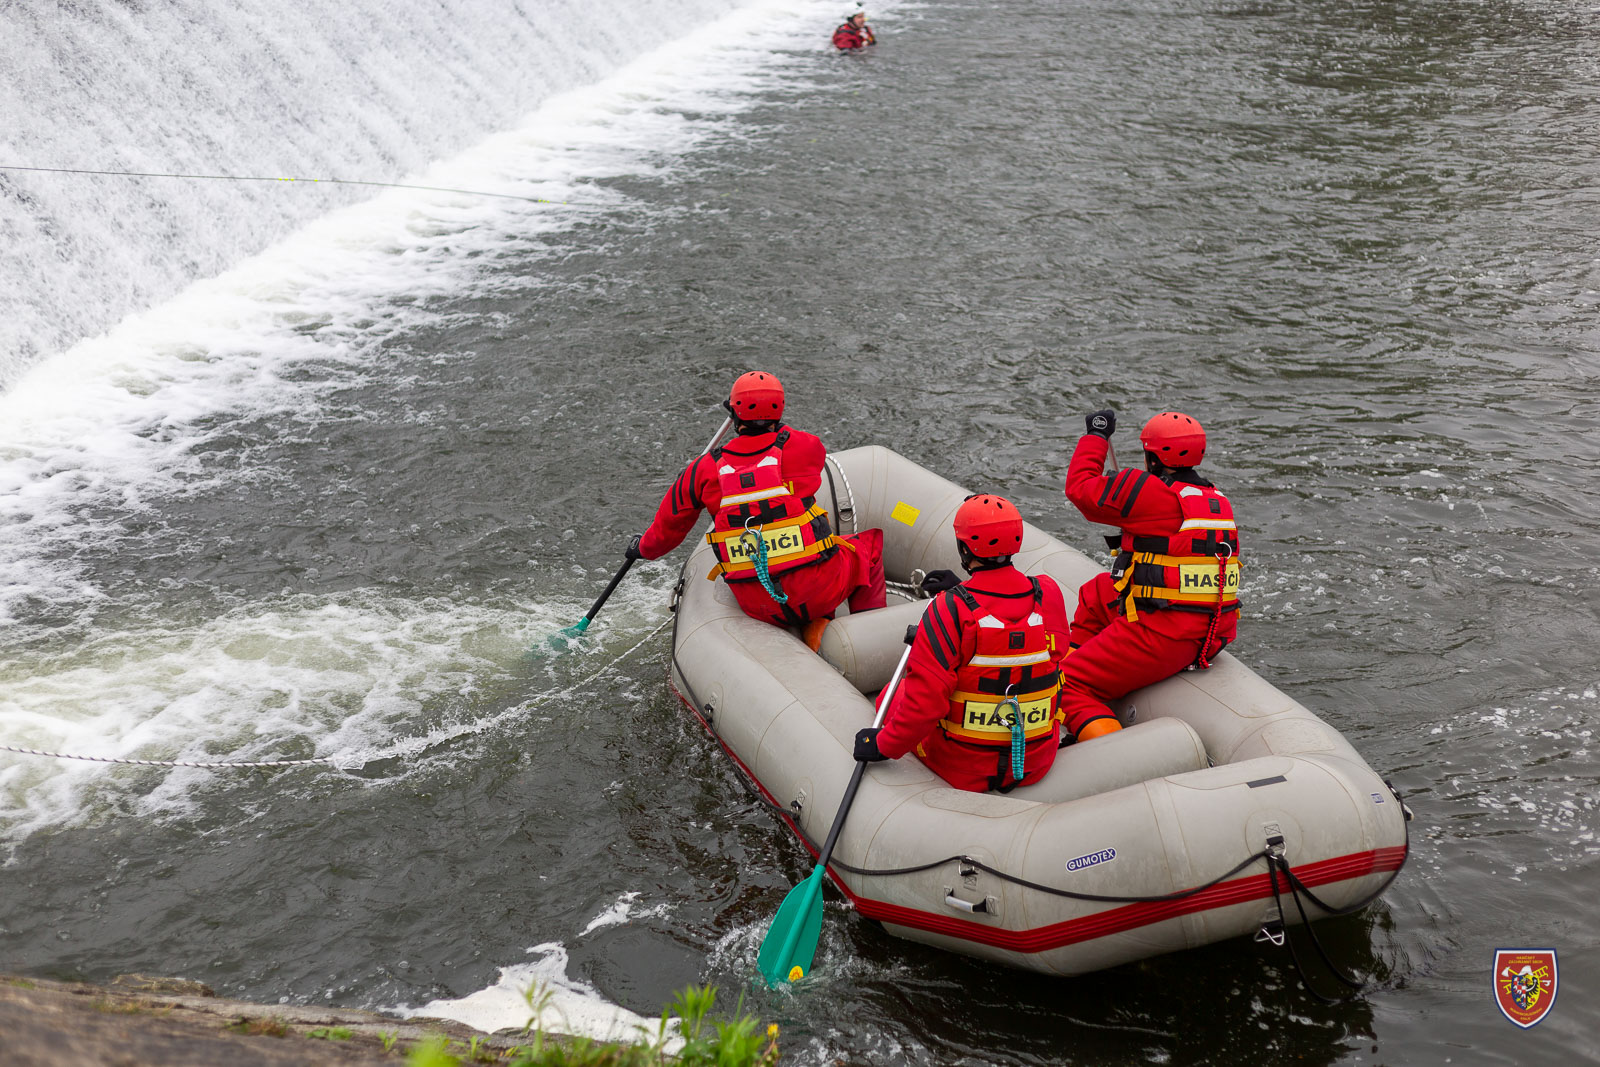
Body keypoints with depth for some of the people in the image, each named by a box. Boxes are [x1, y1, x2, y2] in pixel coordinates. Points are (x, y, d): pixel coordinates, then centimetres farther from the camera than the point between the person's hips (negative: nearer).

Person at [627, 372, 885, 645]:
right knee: (871, 541, 25)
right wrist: (778, 430, 40)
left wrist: (643, 549, 36)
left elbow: (668, 527, 14)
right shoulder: (803, 447, -4)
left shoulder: (704, 469, 0)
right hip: (819, 590, -2)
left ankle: (814, 626, 15)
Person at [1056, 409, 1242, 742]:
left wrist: (1096, 436, 12)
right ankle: (1074, 662, 37)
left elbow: (1080, 488, -2)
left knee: (1069, 688, -4)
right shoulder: (1218, 501, 12)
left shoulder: (1151, 492, -14)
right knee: (1096, 592, 30)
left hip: (1161, 634, -9)